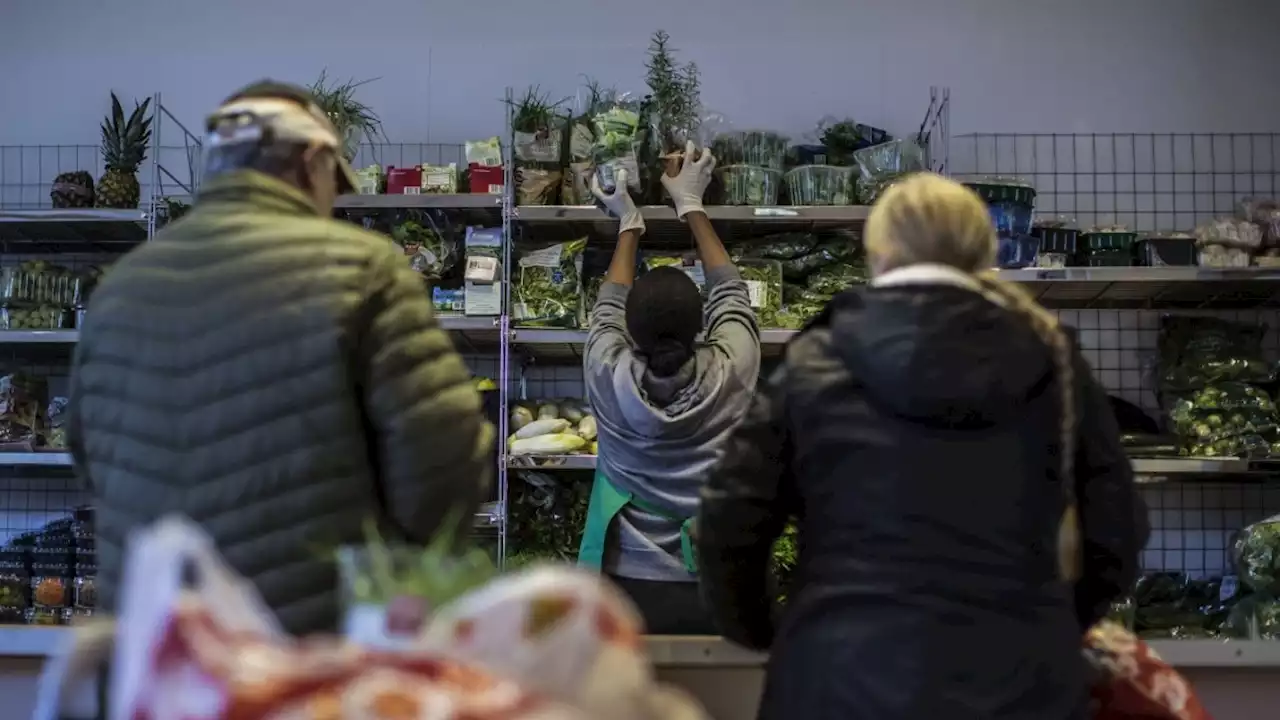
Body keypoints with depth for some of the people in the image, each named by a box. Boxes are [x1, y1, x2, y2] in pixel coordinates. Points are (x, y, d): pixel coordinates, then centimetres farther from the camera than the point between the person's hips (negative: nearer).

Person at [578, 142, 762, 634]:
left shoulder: (609, 377, -12)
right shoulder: (732, 372, -12)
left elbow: (610, 304, 10)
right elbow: (728, 289, 7)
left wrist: (629, 224, 23)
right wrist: (691, 206, 20)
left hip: (629, 588, 0)